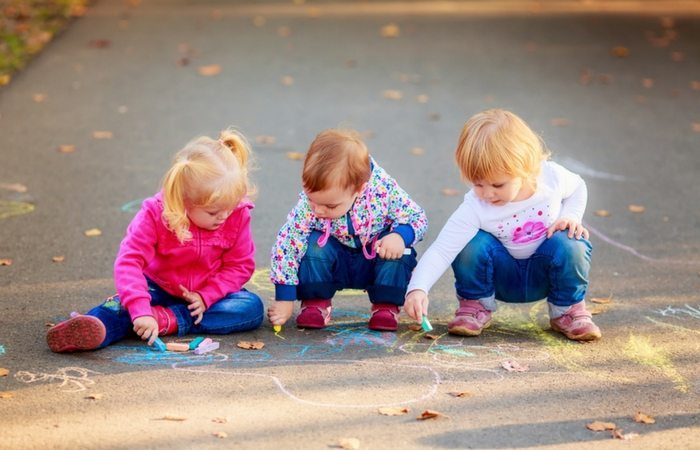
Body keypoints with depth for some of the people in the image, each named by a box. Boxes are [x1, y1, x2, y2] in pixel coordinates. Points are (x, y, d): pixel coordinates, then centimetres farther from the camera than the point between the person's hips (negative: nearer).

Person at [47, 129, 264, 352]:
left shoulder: (237, 214, -16)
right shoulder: (156, 214, -23)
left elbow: (241, 265, -8)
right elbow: (129, 261, -31)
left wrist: (206, 297, -23)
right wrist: (140, 310, -47)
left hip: (209, 293, 2)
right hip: (159, 288, -2)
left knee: (253, 307, -26)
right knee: (126, 300, -32)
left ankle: (167, 320, -37)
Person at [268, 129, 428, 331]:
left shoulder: (383, 189, -29)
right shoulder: (307, 205, -28)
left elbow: (417, 218, -16)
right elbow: (287, 244, -23)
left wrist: (400, 236, -39)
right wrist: (284, 299, -23)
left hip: (376, 260, 0)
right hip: (337, 266, 0)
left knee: (398, 249, -30)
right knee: (315, 244, -29)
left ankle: (386, 306, -8)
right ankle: (315, 303, -7)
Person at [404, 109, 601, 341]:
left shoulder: (552, 176, -20)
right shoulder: (474, 208, -27)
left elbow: (578, 187, 5)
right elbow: (441, 250, -34)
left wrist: (570, 217, -14)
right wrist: (418, 289, -49)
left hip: (544, 273, 1)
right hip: (500, 276, -1)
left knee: (570, 244, -30)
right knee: (473, 243, -30)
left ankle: (568, 309, -2)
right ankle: (475, 305, -2)